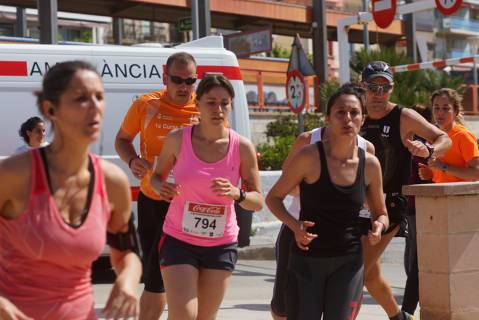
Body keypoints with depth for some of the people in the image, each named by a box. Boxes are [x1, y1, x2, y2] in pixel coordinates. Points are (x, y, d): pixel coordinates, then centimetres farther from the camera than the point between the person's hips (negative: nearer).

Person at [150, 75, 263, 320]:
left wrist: (236, 194, -23)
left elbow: (258, 202, -1)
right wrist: (161, 188, -14)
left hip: (221, 246, 2)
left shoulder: (242, 148, -6)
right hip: (179, 241, -2)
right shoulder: (177, 140, -7)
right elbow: (157, 176, 9)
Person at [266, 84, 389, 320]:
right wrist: (295, 225, -18)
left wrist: (379, 226, -9)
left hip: (348, 262, 3)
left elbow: (381, 213, 14)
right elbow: (273, 197, -1)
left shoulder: (370, 164, 0)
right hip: (307, 259, -2)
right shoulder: (310, 157, -11)